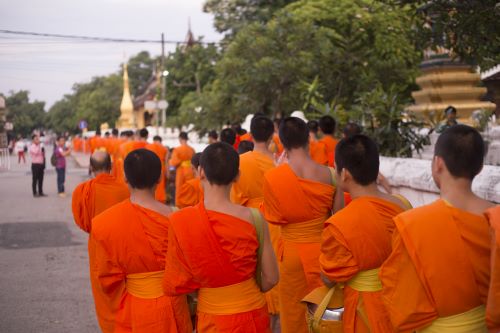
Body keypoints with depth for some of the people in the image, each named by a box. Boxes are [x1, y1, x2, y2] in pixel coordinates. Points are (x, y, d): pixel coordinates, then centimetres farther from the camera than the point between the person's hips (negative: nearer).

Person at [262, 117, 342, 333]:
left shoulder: (271, 177, -16)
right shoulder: (329, 174, -12)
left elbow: (272, 218, -3)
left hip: (292, 252, -1)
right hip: (322, 250, 1)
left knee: (294, 313, 16)